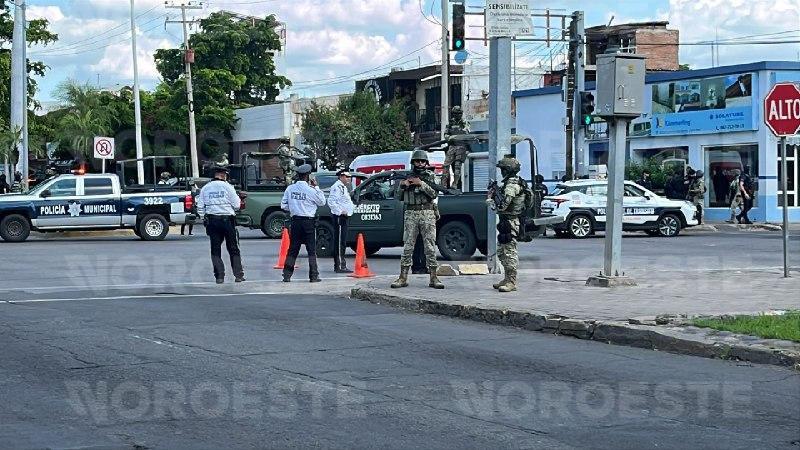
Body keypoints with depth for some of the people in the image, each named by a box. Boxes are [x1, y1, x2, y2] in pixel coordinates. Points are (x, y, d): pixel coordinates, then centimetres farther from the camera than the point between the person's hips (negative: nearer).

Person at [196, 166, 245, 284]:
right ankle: (239, 275, 5)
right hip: (227, 219, -2)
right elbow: (236, 205, -3)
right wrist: (238, 198, 17)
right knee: (233, 249, 6)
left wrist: (204, 218, 15)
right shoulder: (227, 187, -4)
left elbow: (200, 207, 6)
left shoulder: (205, 188, 7)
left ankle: (219, 276, 0)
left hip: (211, 220, 2)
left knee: (215, 249, 6)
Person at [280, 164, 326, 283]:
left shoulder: (290, 189, 1)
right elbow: (322, 202, 2)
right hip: (308, 221, -4)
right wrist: (316, 187, 4)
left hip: (295, 221, 4)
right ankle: (313, 276, 2)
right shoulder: (310, 190, -12)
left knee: (293, 249, 9)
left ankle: (287, 275, 7)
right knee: (312, 250, 3)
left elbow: (283, 205, 3)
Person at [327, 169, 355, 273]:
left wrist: (352, 206, 16)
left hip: (343, 216, 11)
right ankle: (340, 266, -14)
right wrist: (340, 211, -22)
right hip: (339, 217, -11)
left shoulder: (343, 187, 20)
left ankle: (338, 265, 17)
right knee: (339, 242, -12)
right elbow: (331, 201, -23)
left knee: (342, 242, 12)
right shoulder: (336, 187, -13)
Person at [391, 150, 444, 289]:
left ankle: (433, 278, -1)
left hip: (427, 214, -1)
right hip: (411, 214, 1)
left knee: (430, 246, -3)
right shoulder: (407, 176, 12)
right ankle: (403, 277, 2)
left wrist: (421, 184, -13)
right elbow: (400, 198, 13)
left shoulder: (430, 176, 8)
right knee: (407, 246, 0)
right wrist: (402, 185, -4)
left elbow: (435, 194, -6)